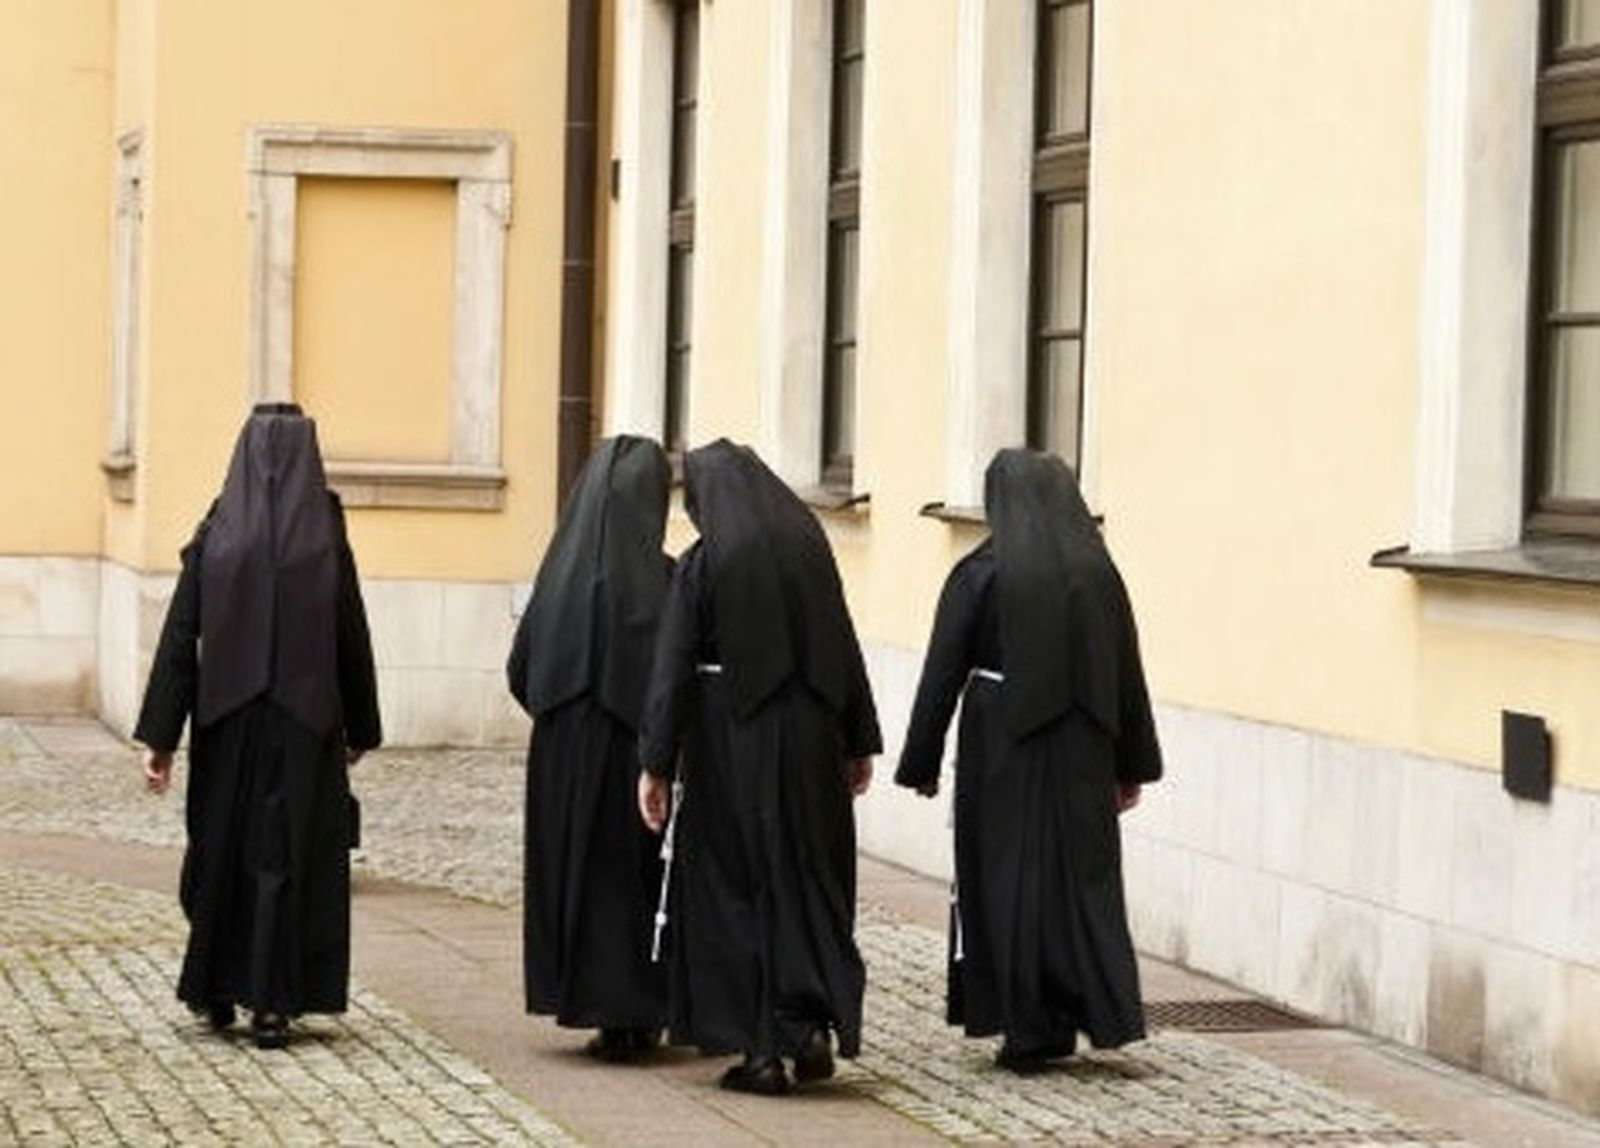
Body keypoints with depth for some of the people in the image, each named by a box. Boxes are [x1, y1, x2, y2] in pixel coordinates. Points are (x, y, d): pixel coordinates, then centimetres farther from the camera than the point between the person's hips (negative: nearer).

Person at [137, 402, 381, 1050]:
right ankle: (272, 1003, 0)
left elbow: (179, 639, -6)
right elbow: (353, 644, -1)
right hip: (304, 725, -1)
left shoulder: (215, 539, -5)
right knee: (288, 857, 5)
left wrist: (159, 737, -3)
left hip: (226, 723, 1)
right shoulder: (326, 542, -6)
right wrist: (360, 730, 12)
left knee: (221, 849, 16)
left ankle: (215, 991, 26)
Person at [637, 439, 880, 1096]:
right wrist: (860, 743, 12)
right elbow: (845, 649, 6)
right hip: (809, 737, 4)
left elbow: (673, 669, -12)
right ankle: (813, 1023, 4)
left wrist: (656, 765, -11)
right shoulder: (809, 546, 3)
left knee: (735, 887, 5)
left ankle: (760, 1050, 5)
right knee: (811, 874, 15)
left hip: (732, 742, -4)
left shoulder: (703, 563, -9)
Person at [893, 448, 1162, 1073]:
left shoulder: (981, 574, -9)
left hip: (1003, 748, -3)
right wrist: (1132, 765, 13)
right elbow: (1129, 675, 6)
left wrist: (922, 765, 1)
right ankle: (1105, 1009, 8)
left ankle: (1029, 1031, 5)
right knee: (1084, 873, 11)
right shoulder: (1098, 572, 2)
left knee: (1009, 879, 4)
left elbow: (942, 676, -7)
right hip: (1083, 754, 3)